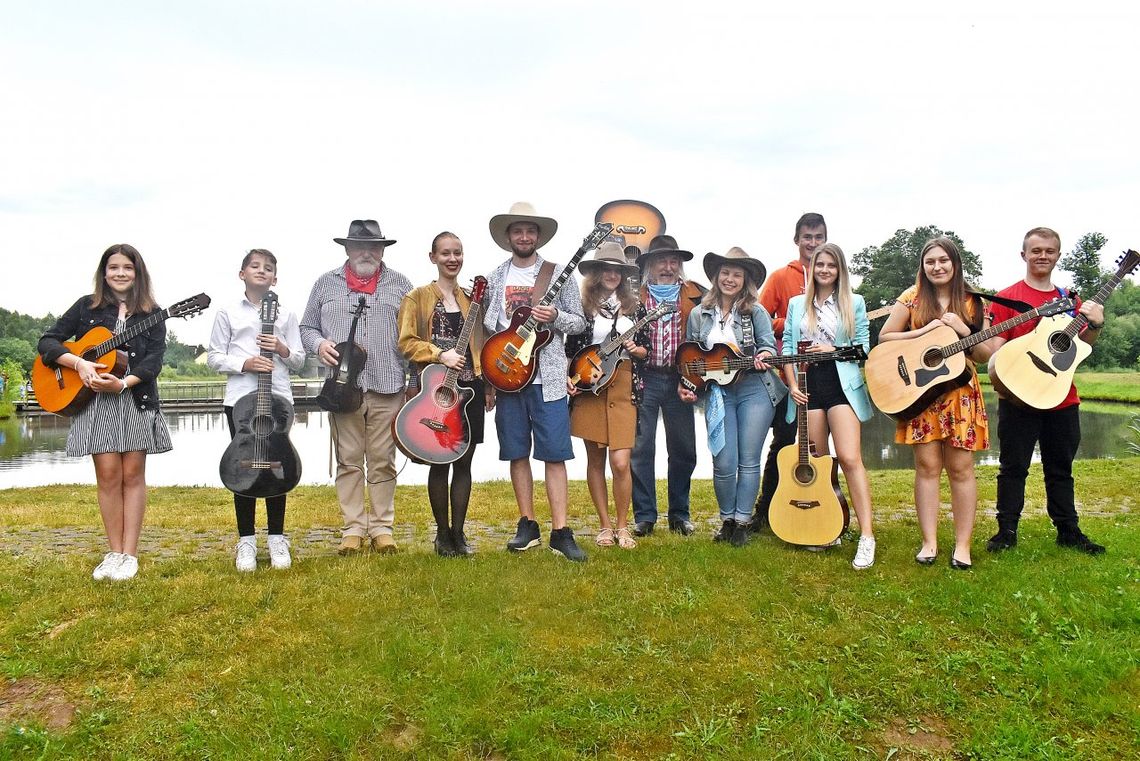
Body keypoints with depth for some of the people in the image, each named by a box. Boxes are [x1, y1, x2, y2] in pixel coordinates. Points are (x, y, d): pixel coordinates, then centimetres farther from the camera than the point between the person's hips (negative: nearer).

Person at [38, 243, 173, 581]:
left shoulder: (151, 314, 6)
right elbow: (47, 342, 6)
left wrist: (123, 383, -21)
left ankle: (130, 555, 7)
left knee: (133, 475, 2)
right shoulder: (87, 306, 8)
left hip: (137, 401, 0)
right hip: (95, 401, 0)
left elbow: (154, 359, -4)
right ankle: (114, 552, 10)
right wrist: (79, 363, -12)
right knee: (108, 476, 0)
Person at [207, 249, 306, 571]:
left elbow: (299, 361, 10)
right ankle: (246, 540, 13)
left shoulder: (286, 315, 10)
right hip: (240, 399, -1)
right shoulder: (228, 313, 7)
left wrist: (283, 349, -10)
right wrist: (243, 364, -12)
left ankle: (277, 539, 14)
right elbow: (214, 358, 4)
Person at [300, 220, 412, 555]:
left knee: (382, 460, 3)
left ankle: (381, 527, 13)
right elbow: (307, 327, 16)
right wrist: (319, 344, -7)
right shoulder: (326, 283, 13)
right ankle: (353, 528, 12)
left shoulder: (399, 284, 12)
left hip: (387, 388, 0)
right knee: (348, 460, 4)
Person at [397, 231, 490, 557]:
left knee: (463, 461, 5)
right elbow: (407, 341, -5)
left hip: (470, 388, 4)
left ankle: (458, 532, 15)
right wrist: (440, 354, -17)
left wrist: (489, 386, 12)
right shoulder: (417, 297, 3)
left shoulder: (471, 298, 16)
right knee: (440, 461, 1)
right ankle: (442, 534, 14)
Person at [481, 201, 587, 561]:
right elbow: (486, 327, 12)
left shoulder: (559, 275, 3)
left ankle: (560, 532, 0)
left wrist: (555, 317, -16)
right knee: (517, 453, 7)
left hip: (547, 377, -3)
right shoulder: (494, 278, 10)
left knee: (554, 453, -5)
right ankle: (528, 525, 19)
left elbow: (579, 323, 4)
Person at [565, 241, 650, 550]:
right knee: (595, 460, 7)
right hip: (589, 386, 0)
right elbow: (570, 350, 7)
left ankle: (623, 527, 11)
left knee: (620, 462, -7)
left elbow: (646, 349, 12)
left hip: (623, 388, 0)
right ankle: (605, 526, 20)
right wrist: (568, 378, -6)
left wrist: (635, 349, -9)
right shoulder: (583, 306, 3)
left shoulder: (634, 306, 8)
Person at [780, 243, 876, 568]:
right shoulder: (797, 304, 14)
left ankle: (866, 536, -14)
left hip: (842, 383, -3)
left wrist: (833, 350, -12)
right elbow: (787, 346, 10)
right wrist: (792, 385, -1)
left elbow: (863, 346, 5)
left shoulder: (854, 303, 7)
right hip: (808, 385, 3)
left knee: (850, 458, -14)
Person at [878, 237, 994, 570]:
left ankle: (962, 545, 9)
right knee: (927, 466, 0)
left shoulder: (971, 303, 5)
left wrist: (964, 331, -13)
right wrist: (924, 331, -10)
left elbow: (986, 355, 4)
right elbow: (884, 337, 1)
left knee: (960, 468, 1)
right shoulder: (912, 298, 3)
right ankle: (929, 542, 8)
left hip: (961, 391, 1)